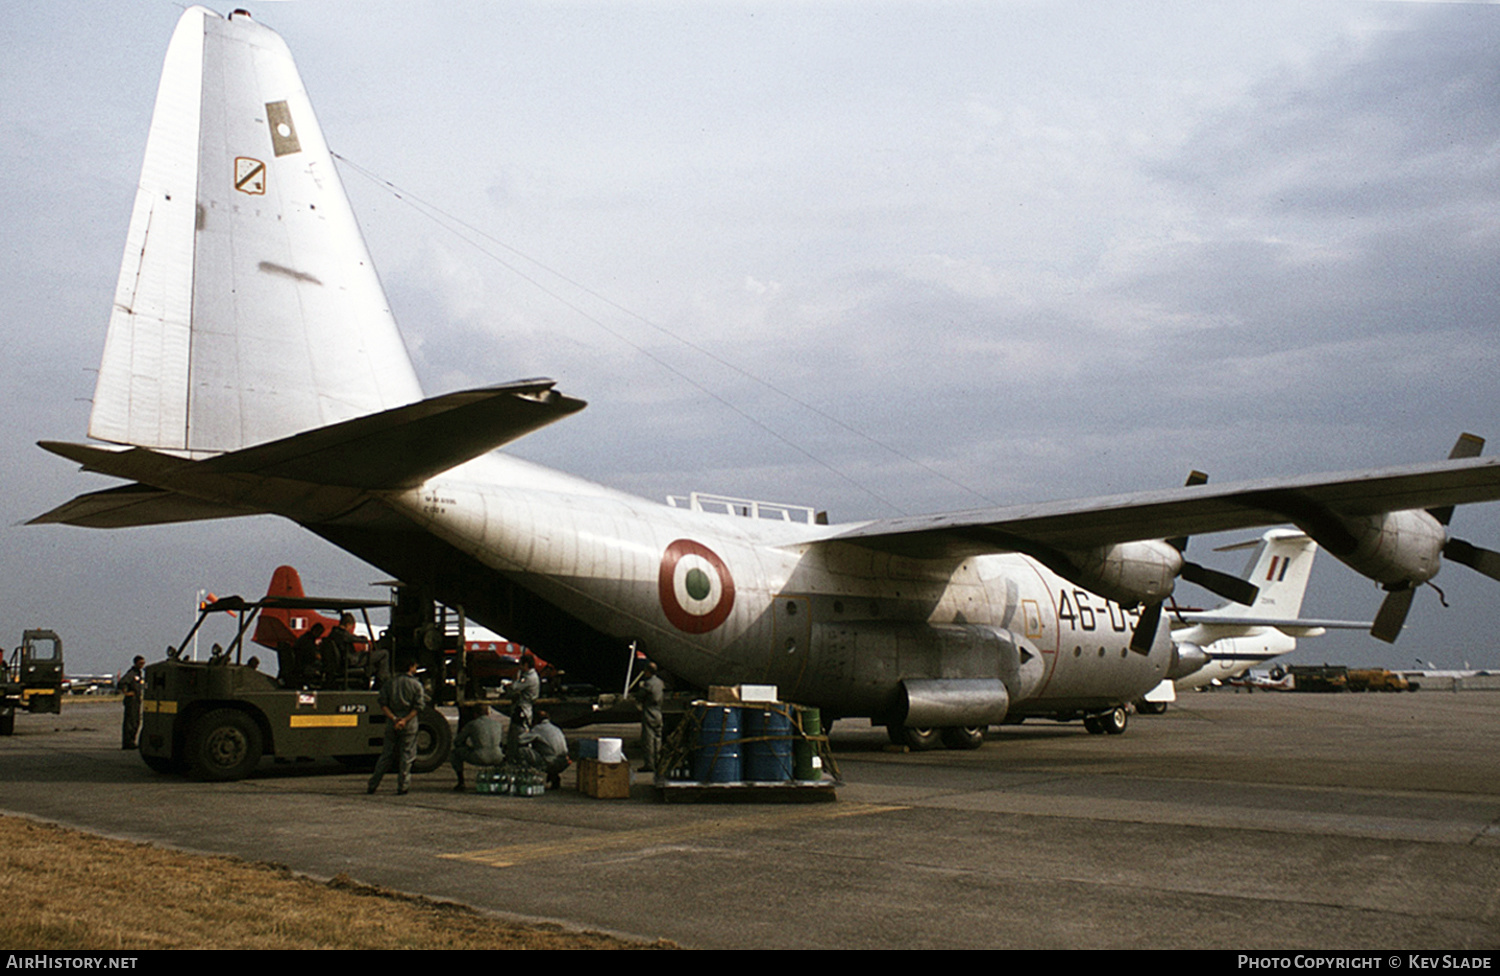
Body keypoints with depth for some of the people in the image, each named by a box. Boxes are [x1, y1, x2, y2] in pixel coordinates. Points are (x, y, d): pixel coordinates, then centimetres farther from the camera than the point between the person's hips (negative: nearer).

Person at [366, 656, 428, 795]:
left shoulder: (389, 683, 8)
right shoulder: (416, 685, -2)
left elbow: (383, 704, -1)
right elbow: (418, 706, -11)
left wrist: (393, 718, -8)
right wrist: (405, 720, -14)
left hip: (391, 724, 3)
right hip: (409, 725, -3)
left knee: (386, 755, 11)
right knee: (406, 755, 4)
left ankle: (372, 785, 12)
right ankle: (402, 786, 4)